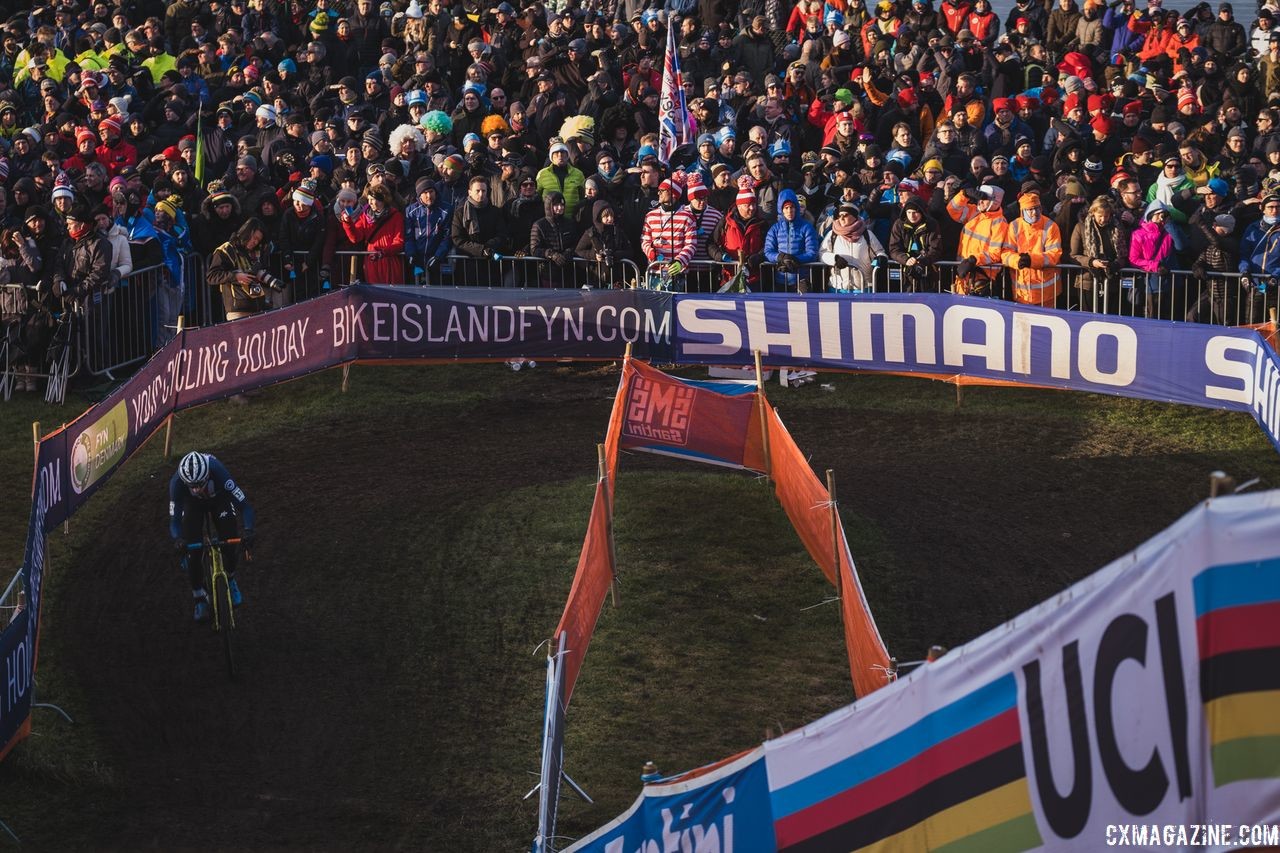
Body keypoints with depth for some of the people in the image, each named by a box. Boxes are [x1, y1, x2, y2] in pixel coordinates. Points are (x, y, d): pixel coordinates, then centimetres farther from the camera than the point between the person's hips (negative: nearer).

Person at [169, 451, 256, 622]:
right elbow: (174, 520, -33)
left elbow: (244, 505, -39)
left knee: (228, 545, -8)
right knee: (192, 552, -10)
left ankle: (231, 581, 25)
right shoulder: (177, 482, -39)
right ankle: (200, 598, 11)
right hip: (192, 504, 0)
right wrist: (177, 539, -55)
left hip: (218, 498, 0)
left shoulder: (219, 472, -42)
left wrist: (248, 531, -56)